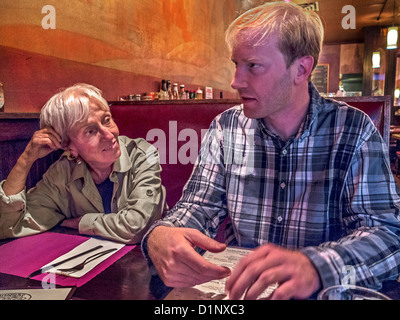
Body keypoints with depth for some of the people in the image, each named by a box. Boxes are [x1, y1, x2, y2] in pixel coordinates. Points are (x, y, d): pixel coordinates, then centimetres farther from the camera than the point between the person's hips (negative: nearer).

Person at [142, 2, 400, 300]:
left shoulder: (355, 130, -8)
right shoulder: (226, 128, -2)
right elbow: (199, 206, -1)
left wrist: (315, 266, -34)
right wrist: (160, 236, -23)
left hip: (323, 292, -1)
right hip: (234, 289, 2)